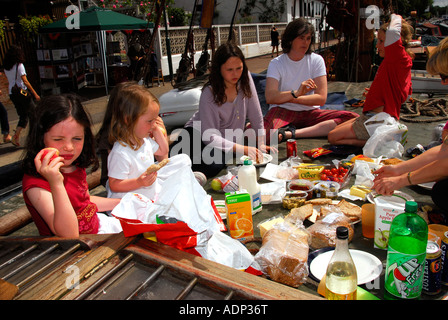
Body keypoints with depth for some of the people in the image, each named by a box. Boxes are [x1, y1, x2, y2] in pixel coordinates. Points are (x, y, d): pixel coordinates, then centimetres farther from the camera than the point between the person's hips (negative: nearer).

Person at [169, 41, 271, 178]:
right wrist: (242, 149, -36)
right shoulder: (209, 94, -24)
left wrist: (261, 142, -5)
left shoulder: (245, 79, -12)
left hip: (230, 136, 6)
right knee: (213, 164, -35)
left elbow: (256, 115, -3)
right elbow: (209, 136, -28)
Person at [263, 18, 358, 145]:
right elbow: (270, 97, -16)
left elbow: (321, 98, -5)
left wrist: (288, 98, -11)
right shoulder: (276, 63, 0)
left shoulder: (316, 60, 4)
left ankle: (290, 133, -27)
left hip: (309, 113, 4)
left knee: (352, 118, -24)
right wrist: (296, 93, -30)